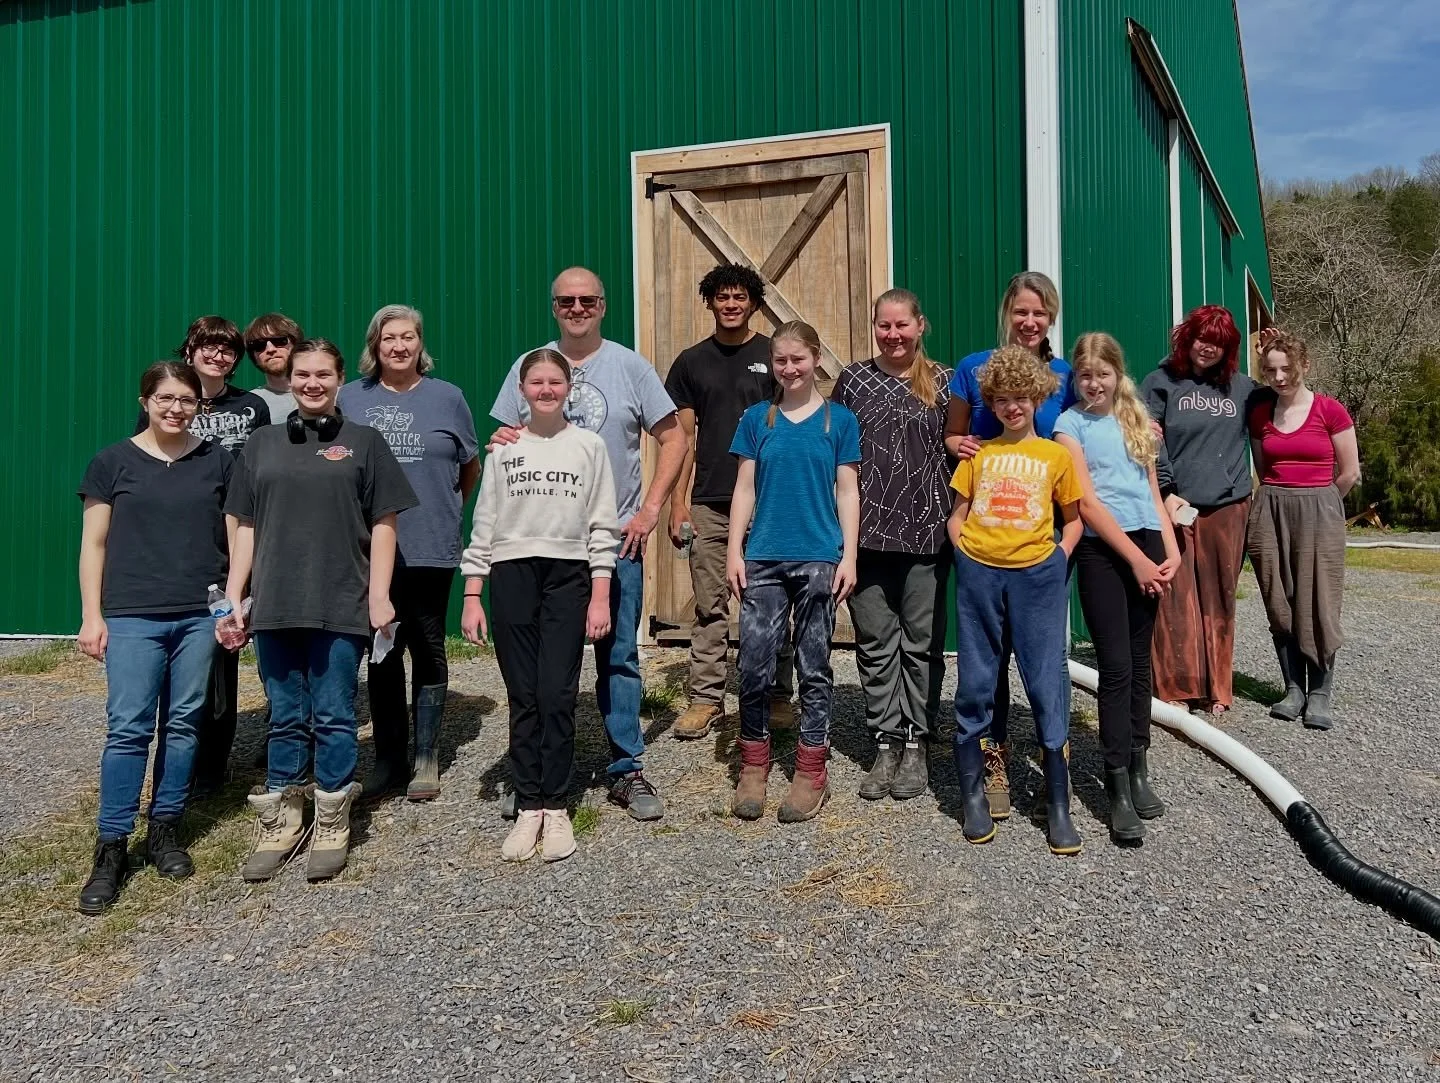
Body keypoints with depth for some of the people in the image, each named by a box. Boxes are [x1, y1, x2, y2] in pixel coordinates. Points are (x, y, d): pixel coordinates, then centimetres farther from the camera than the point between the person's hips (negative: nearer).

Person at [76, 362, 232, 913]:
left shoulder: (218, 460, 7)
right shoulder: (113, 462, 4)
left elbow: (236, 535, 10)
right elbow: (94, 543, 5)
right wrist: (92, 615, 0)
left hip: (200, 615, 2)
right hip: (131, 616, -1)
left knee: (183, 724, 7)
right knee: (128, 728, -5)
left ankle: (165, 831, 21)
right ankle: (111, 848, 3)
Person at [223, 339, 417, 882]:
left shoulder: (363, 442, 5)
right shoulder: (263, 444, 13)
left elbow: (383, 525, 2)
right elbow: (245, 528, 13)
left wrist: (379, 594, -5)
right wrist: (233, 597, 8)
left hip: (341, 606, -3)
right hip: (274, 606, 3)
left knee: (333, 718, 2)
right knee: (285, 719, 11)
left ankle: (332, 825, 15)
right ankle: (279, 822, 22)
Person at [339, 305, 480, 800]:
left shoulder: (446, 397, 4)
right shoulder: (350, 398, 6)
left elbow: (471, 466, 13)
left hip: (431, 549, -1)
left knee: (428, 651, 6)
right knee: (382, 654, 7)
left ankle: (426, 759, 16)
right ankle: (388, 758, 18)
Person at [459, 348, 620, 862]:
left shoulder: (589, 445, 6)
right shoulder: (504, 449, 9)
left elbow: (601, 527, 3)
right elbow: (483, 526, 8)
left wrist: (600, 596, -2)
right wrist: (472, 596, 3)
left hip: (569, 575, -1)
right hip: (511, 575, 2)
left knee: (557, 696, -4)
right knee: (523, 698, 3)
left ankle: (556, 807, 8)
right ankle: (529, 807, 11)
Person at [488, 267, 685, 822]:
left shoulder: (630, 366, 2)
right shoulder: (527, 366, 7)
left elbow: (673, 438, 4)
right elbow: (504, 442, 13)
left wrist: (650, 509, -4)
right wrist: (501, 442, -12)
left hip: (616, 537, -1)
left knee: (619, 657, 5)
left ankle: (627, 769, 16)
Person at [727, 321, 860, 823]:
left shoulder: (839, 419, 5)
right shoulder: (756, 419, 8)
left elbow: (847, 492, 3)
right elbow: (745, 488, 8)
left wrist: (849, 556, -3)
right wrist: (734, 551, 1)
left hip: (819, 559, -1)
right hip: (763, 559, 1)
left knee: (814, 667, 5)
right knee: (753, 664, -2)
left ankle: (811, 770, 15)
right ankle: (753, 765, 14)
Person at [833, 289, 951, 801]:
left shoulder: (943, 382, 4)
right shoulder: (853, 380, 6)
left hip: (927, 533, -1)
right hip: (867, 533, 1)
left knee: (921, 643, 6)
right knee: (876, 644, 5)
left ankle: (916, 745, 17)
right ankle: (886, 745, 15)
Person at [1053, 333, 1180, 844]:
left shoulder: (1135, 420, 16)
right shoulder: (1070, 424, 1)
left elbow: (1153, 493, 16)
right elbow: (1086, 502, -7)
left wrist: (1171, 550, 2)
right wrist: (1136, 558, -11)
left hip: (1148, 544, 5)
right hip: (1102, 551, -5)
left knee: (1139, 663, 9)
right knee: (1116, 667, -8)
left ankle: (1138, 768, 19)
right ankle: (1118, 789, -4)